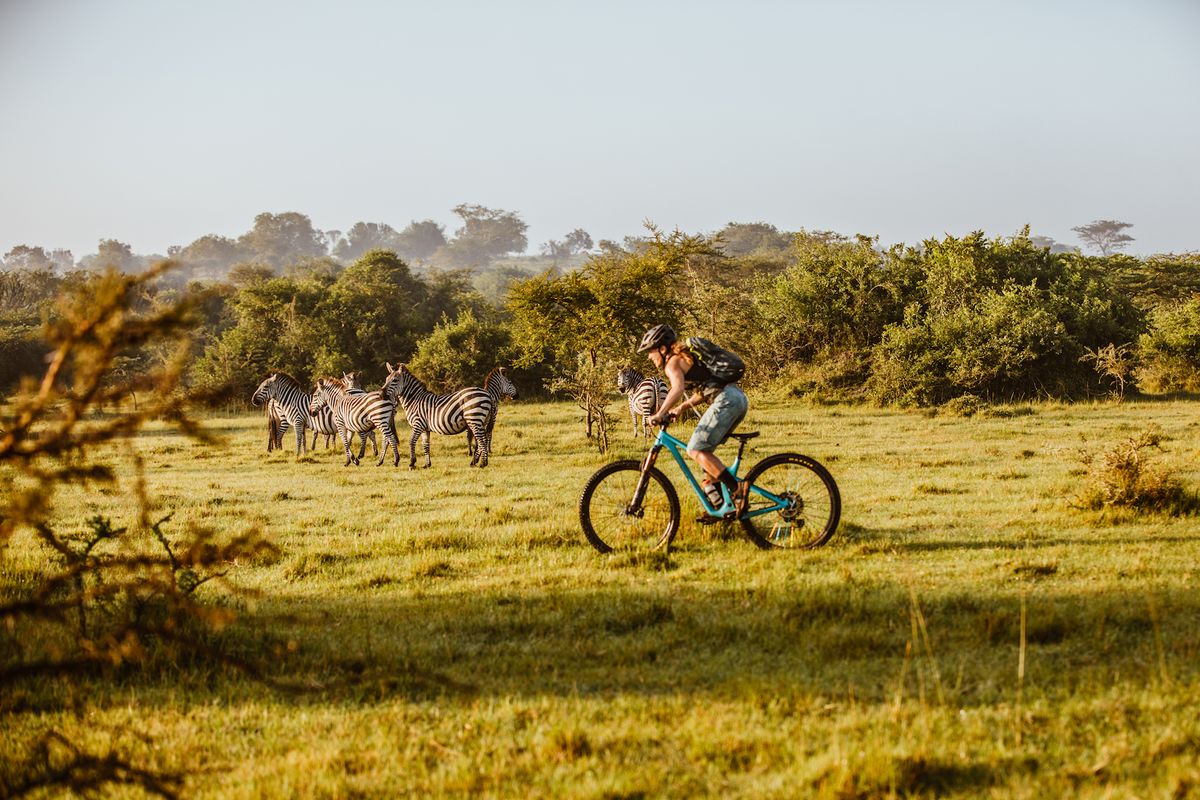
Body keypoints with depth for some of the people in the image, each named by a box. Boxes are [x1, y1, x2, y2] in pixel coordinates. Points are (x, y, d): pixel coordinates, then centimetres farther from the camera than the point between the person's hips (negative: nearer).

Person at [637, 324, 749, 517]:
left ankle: (736, 488, -16)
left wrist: (660, 413, -28)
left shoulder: (672, 362, -2)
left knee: (696, 450, -9)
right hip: (739, 398, 10)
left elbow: (678, 387, -23)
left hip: (725, 400, -10)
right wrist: (681, 408, 22)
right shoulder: (685, 358, 27)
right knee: (702, 450, 16)